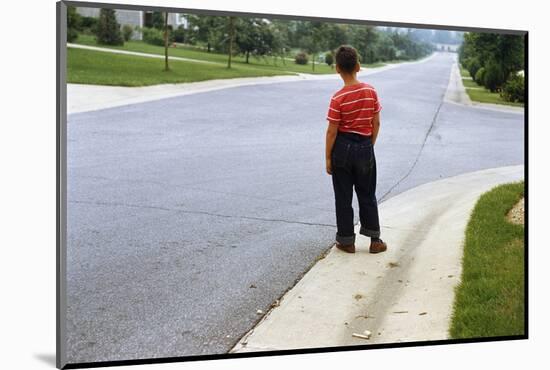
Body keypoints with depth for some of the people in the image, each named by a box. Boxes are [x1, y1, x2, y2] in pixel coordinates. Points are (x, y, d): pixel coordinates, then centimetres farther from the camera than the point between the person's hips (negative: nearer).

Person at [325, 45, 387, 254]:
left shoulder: (338, 98, -15)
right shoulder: (371, 92, -4)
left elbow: (332, 131, -12)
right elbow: (376, 123, 1)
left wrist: (328, 158, -3)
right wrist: (369, 146, 14)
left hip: (343, 148, -3)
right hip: (365, 147, 3)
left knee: (343, 197, 9)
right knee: (367, 195, 14)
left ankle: (347, 241, 15)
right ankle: (375, 240, 18)